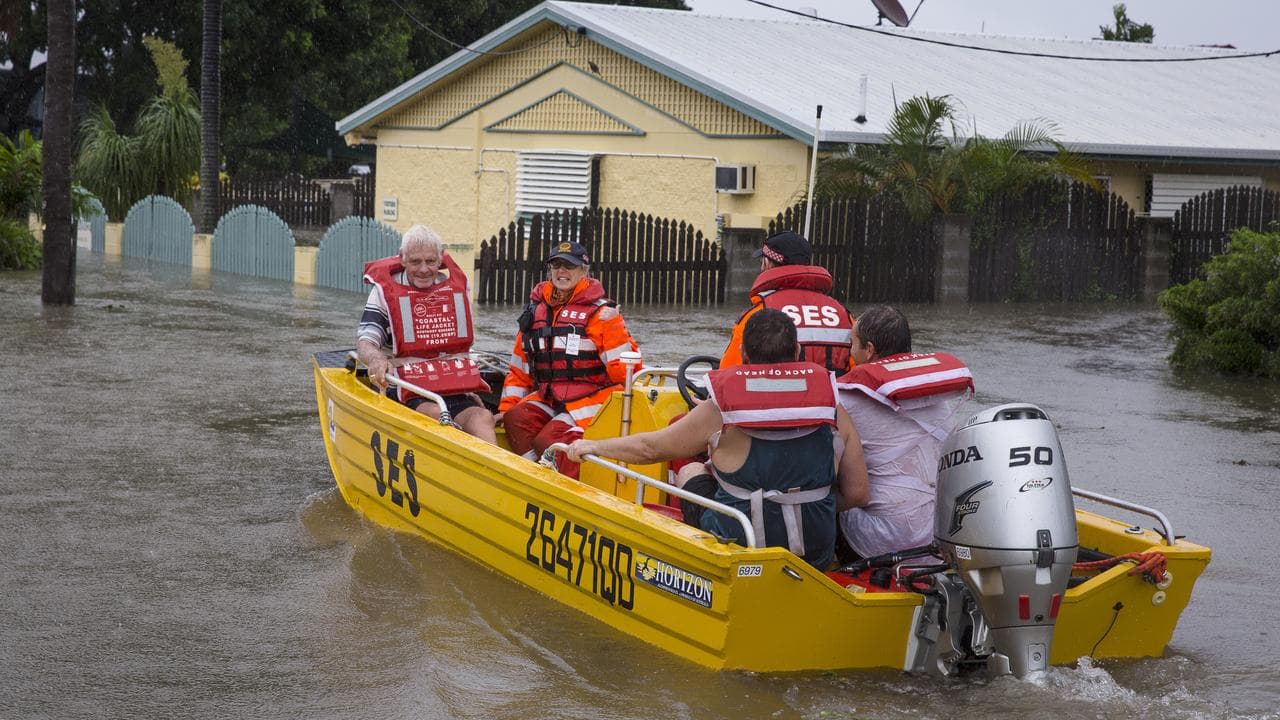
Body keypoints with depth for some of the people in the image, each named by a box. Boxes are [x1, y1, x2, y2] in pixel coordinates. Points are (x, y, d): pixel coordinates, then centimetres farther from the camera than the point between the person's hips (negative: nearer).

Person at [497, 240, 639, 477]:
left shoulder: (601, 312, -3)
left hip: (591, 398, -6)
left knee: (549, 440, -25)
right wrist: (506, 407, 12)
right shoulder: (535, 311, 15)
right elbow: (519, 368, 19)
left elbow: (624, 364, -7)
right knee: (516, 418, -22)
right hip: (549, 398, 6)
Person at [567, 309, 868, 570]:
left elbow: (649, 448, 6)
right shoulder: (834, 412, -3)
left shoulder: (719, 412, -7)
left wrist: (591, 446, 23)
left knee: (691, 474, 23)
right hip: (817, 558, 2)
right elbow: (857, 494, 1)